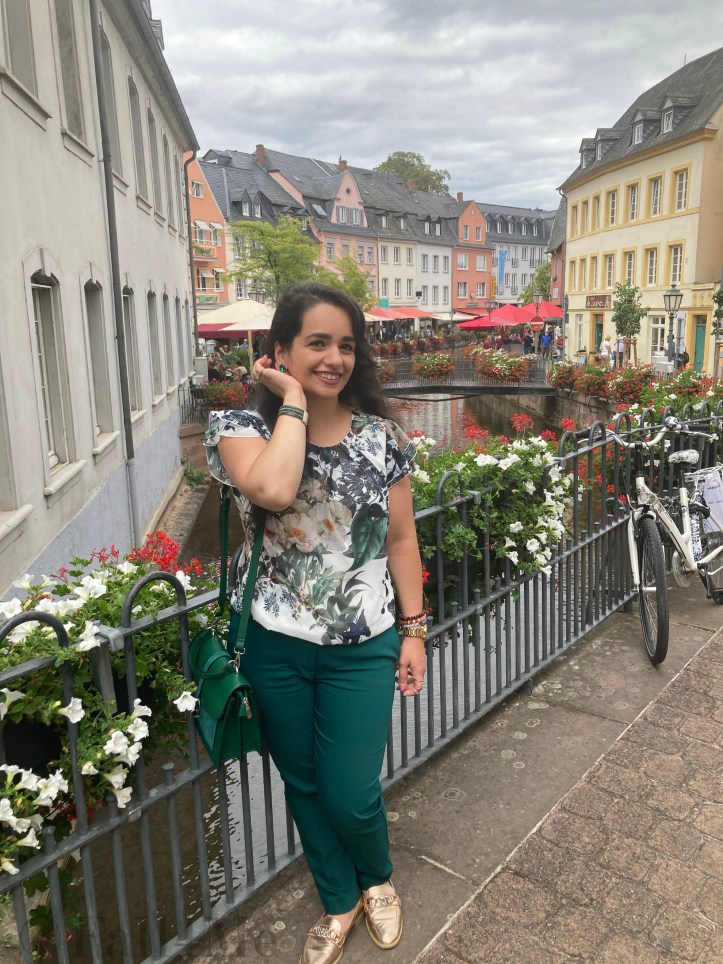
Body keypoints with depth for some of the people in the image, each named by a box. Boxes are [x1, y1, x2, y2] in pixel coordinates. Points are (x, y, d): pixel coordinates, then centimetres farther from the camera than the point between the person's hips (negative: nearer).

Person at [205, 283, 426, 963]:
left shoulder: (380, 436, -3)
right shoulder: (243, 428, -9)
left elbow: (401, 540, 2)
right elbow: (273, 489, -33)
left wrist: (414, 631, 2)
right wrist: (293, 401, -21)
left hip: (361, 648, 0)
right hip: (276, 649, 1)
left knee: (351, 796, 6)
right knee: (304, 786, 18)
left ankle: (376, 879, 43)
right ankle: (339, 901, 47)